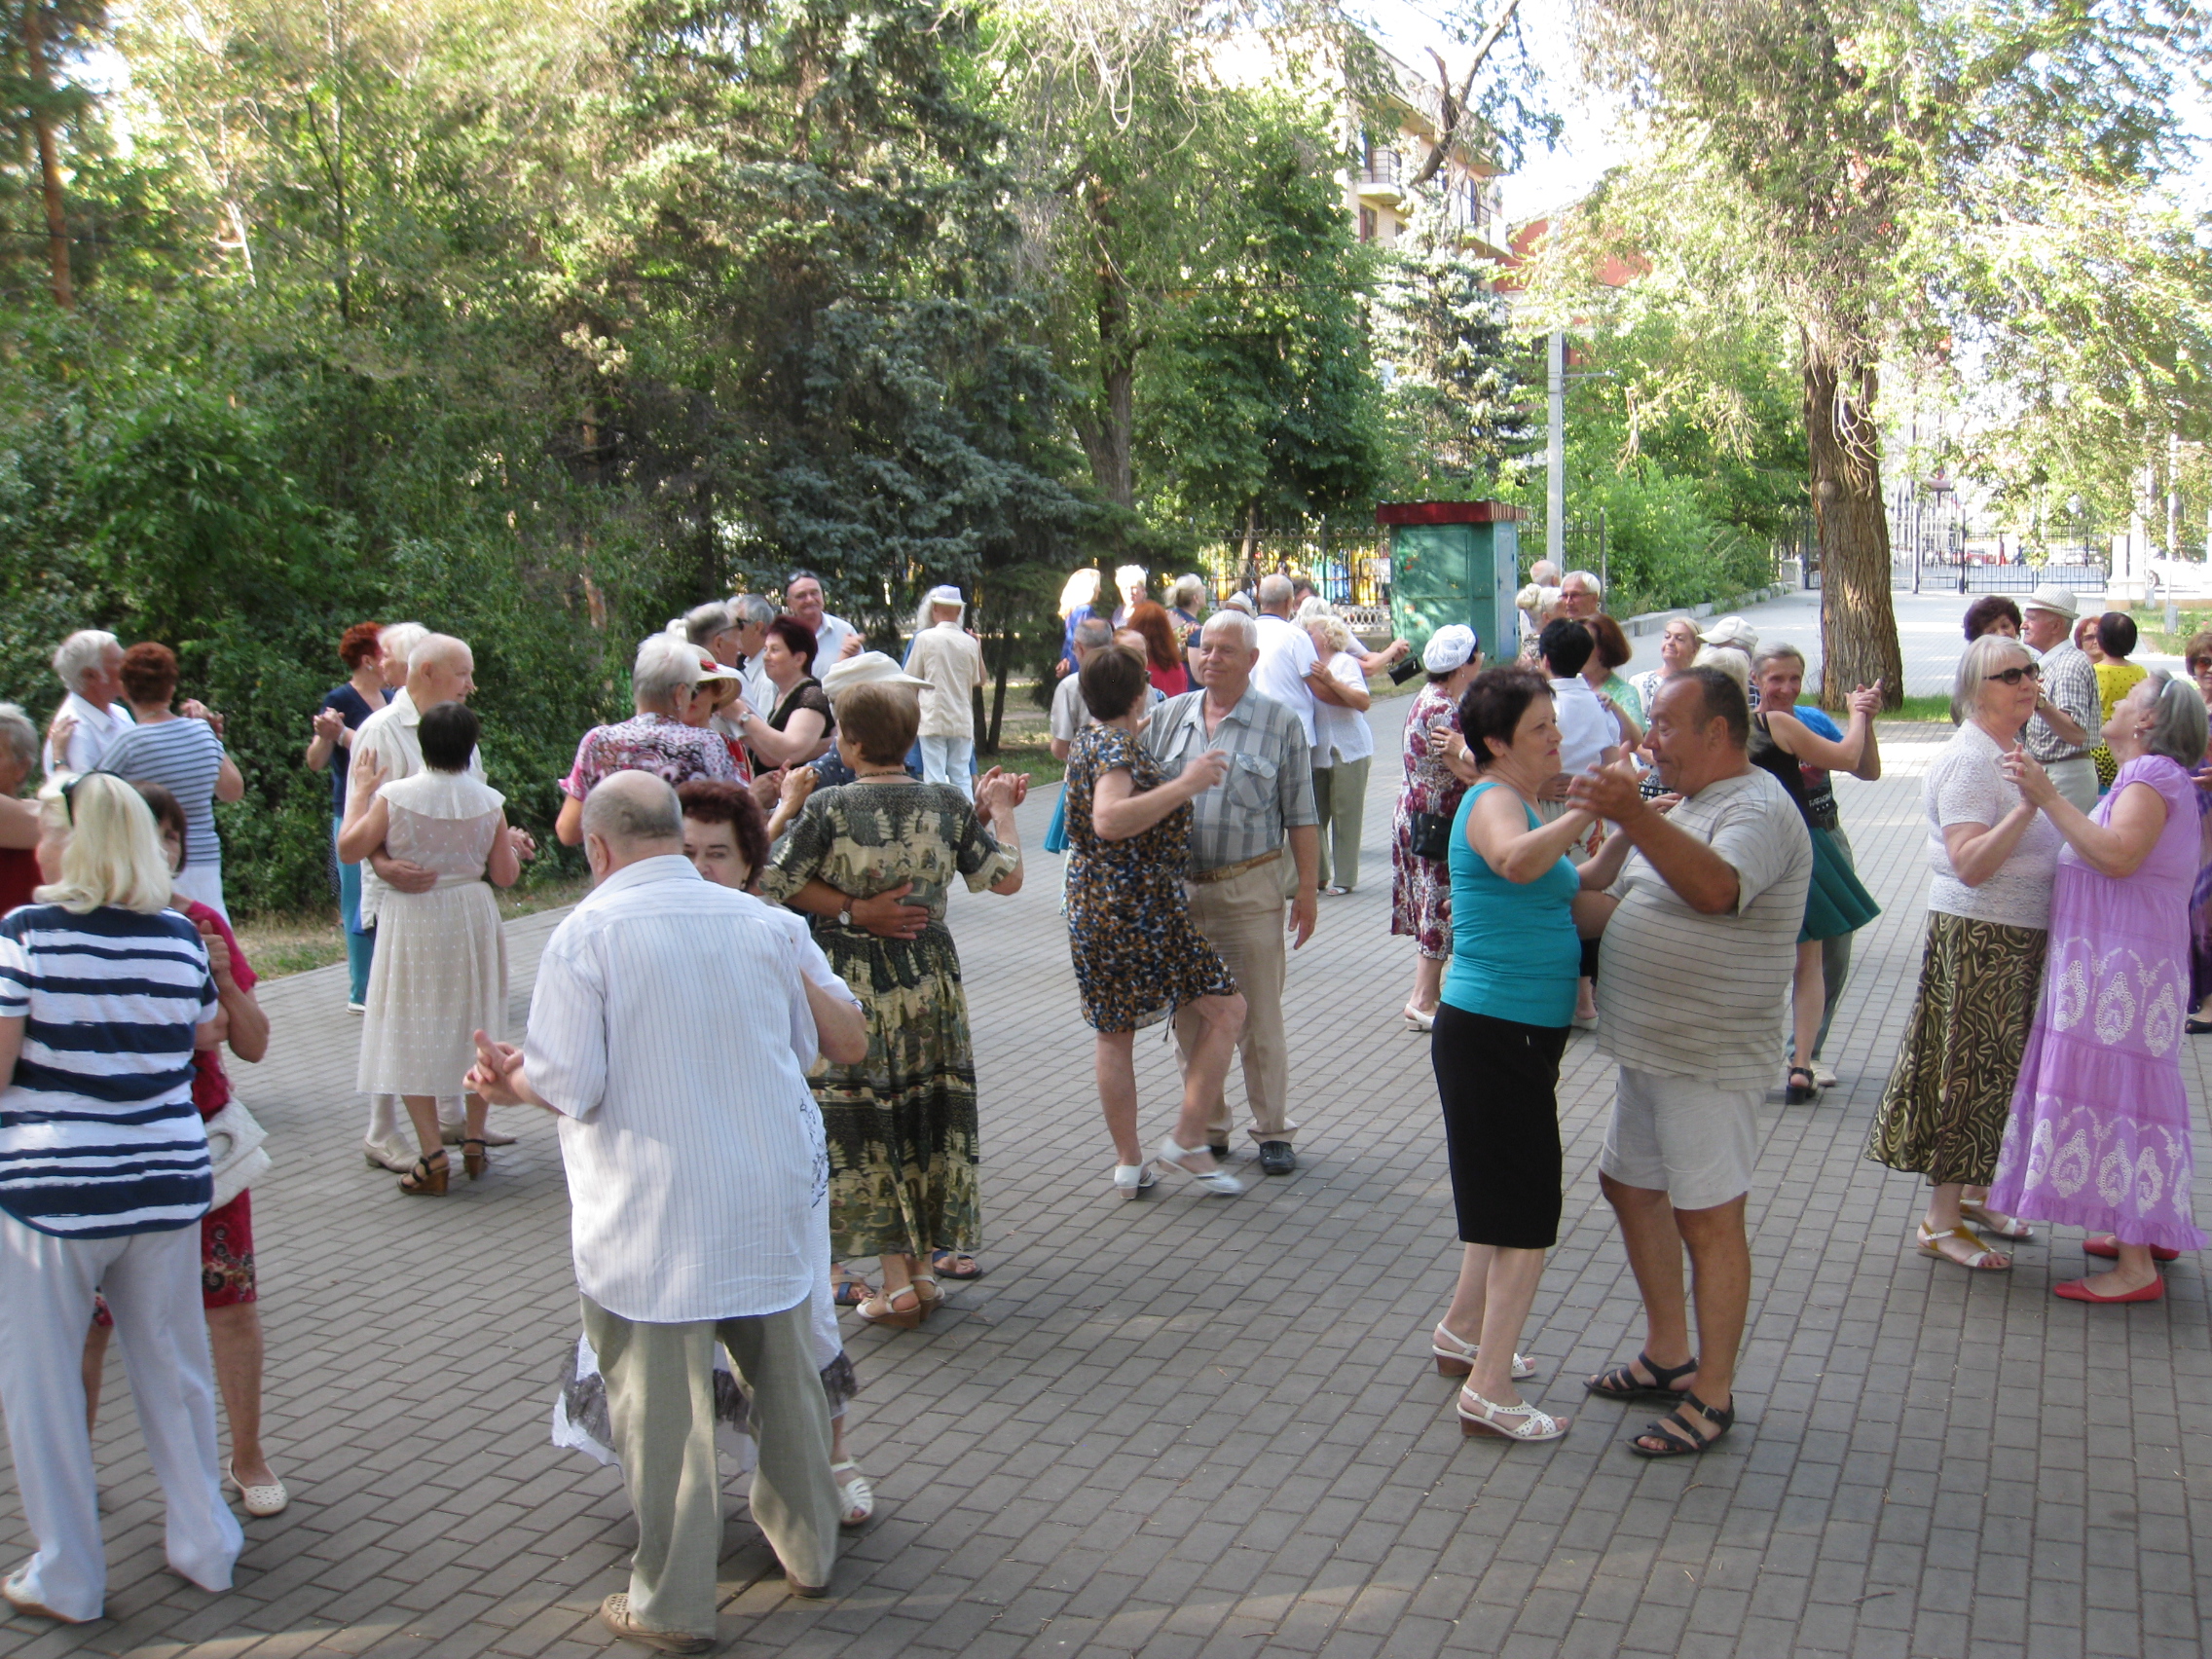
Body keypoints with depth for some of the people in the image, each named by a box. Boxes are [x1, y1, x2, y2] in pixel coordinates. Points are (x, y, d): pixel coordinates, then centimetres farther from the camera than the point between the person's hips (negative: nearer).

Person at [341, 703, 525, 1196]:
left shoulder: (394, 795, -11)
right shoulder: (489, 801, -5)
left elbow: (349, 849, -4)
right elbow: (505, 875, -2)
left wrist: (363, 795, 6)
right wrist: (512, 846, 18)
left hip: (412, 920, -2)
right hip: (473, 917, 2)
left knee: (413, 1033, 3)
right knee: (474, 1026, 15)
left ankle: (433, 1155, -4)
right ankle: (475, 1143, 20)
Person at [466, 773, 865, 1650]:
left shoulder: (587, 933, -12)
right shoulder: (756, 921, 2)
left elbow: (570, 1087, -15)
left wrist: (512, 1082, 6)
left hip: (654, 1222, -5)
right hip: (772, 1205, 5)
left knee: (664, 1408, 7)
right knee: (785, 1376, 20)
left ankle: (673, 1604, 18)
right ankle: (808, 1548, 37)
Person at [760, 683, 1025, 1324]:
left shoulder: (828, 807, -13)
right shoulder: (948, 804, -4)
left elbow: (774, 881, -11)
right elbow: (1007, 877, 2)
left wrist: (851, 911, -5)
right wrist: (999, 810, 16)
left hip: (851, 982, -3)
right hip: (930, 978, 3)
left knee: (865, 1126, 5)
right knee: (931, 1116, 15)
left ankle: (899, 1281, 6)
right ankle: (935, 1258, 23)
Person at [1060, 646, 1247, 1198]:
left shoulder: (1088, 740, 12)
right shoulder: (1118, 748, -15)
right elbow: (1108, 820, -33)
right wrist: (1185, 784, -32)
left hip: (1092, 905, 10)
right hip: (1141, 909, -10)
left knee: (1113, 1035, 14)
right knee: (1226, 1011, 1)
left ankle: (1129, 1163, 21)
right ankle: (1187, 1140, 0)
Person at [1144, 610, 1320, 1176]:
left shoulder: (1280, 722, -1)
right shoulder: (1168, 716, 7)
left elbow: (1301, 815, -1)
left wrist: (1307, 888, -4)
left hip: (1250, 890, -3)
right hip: (1177, 891, 3)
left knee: (1259, 1020, 4)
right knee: (1191, 1020, 11)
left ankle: (1273, 1131, 17)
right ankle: (1207, 1129, 24)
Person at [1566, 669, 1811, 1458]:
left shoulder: (1758, 809, -16)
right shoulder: (1687, 809, 16)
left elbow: (1715, 889, -38)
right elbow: (1621, 904, 27)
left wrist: (1634, 816, -49)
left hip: (1709, 1060, -10)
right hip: (1649, 1049, 10)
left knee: (1707, 1218, -2)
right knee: (1630, 1186, 18)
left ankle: (1713, 1394, 10)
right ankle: (1668, 1355, 32)